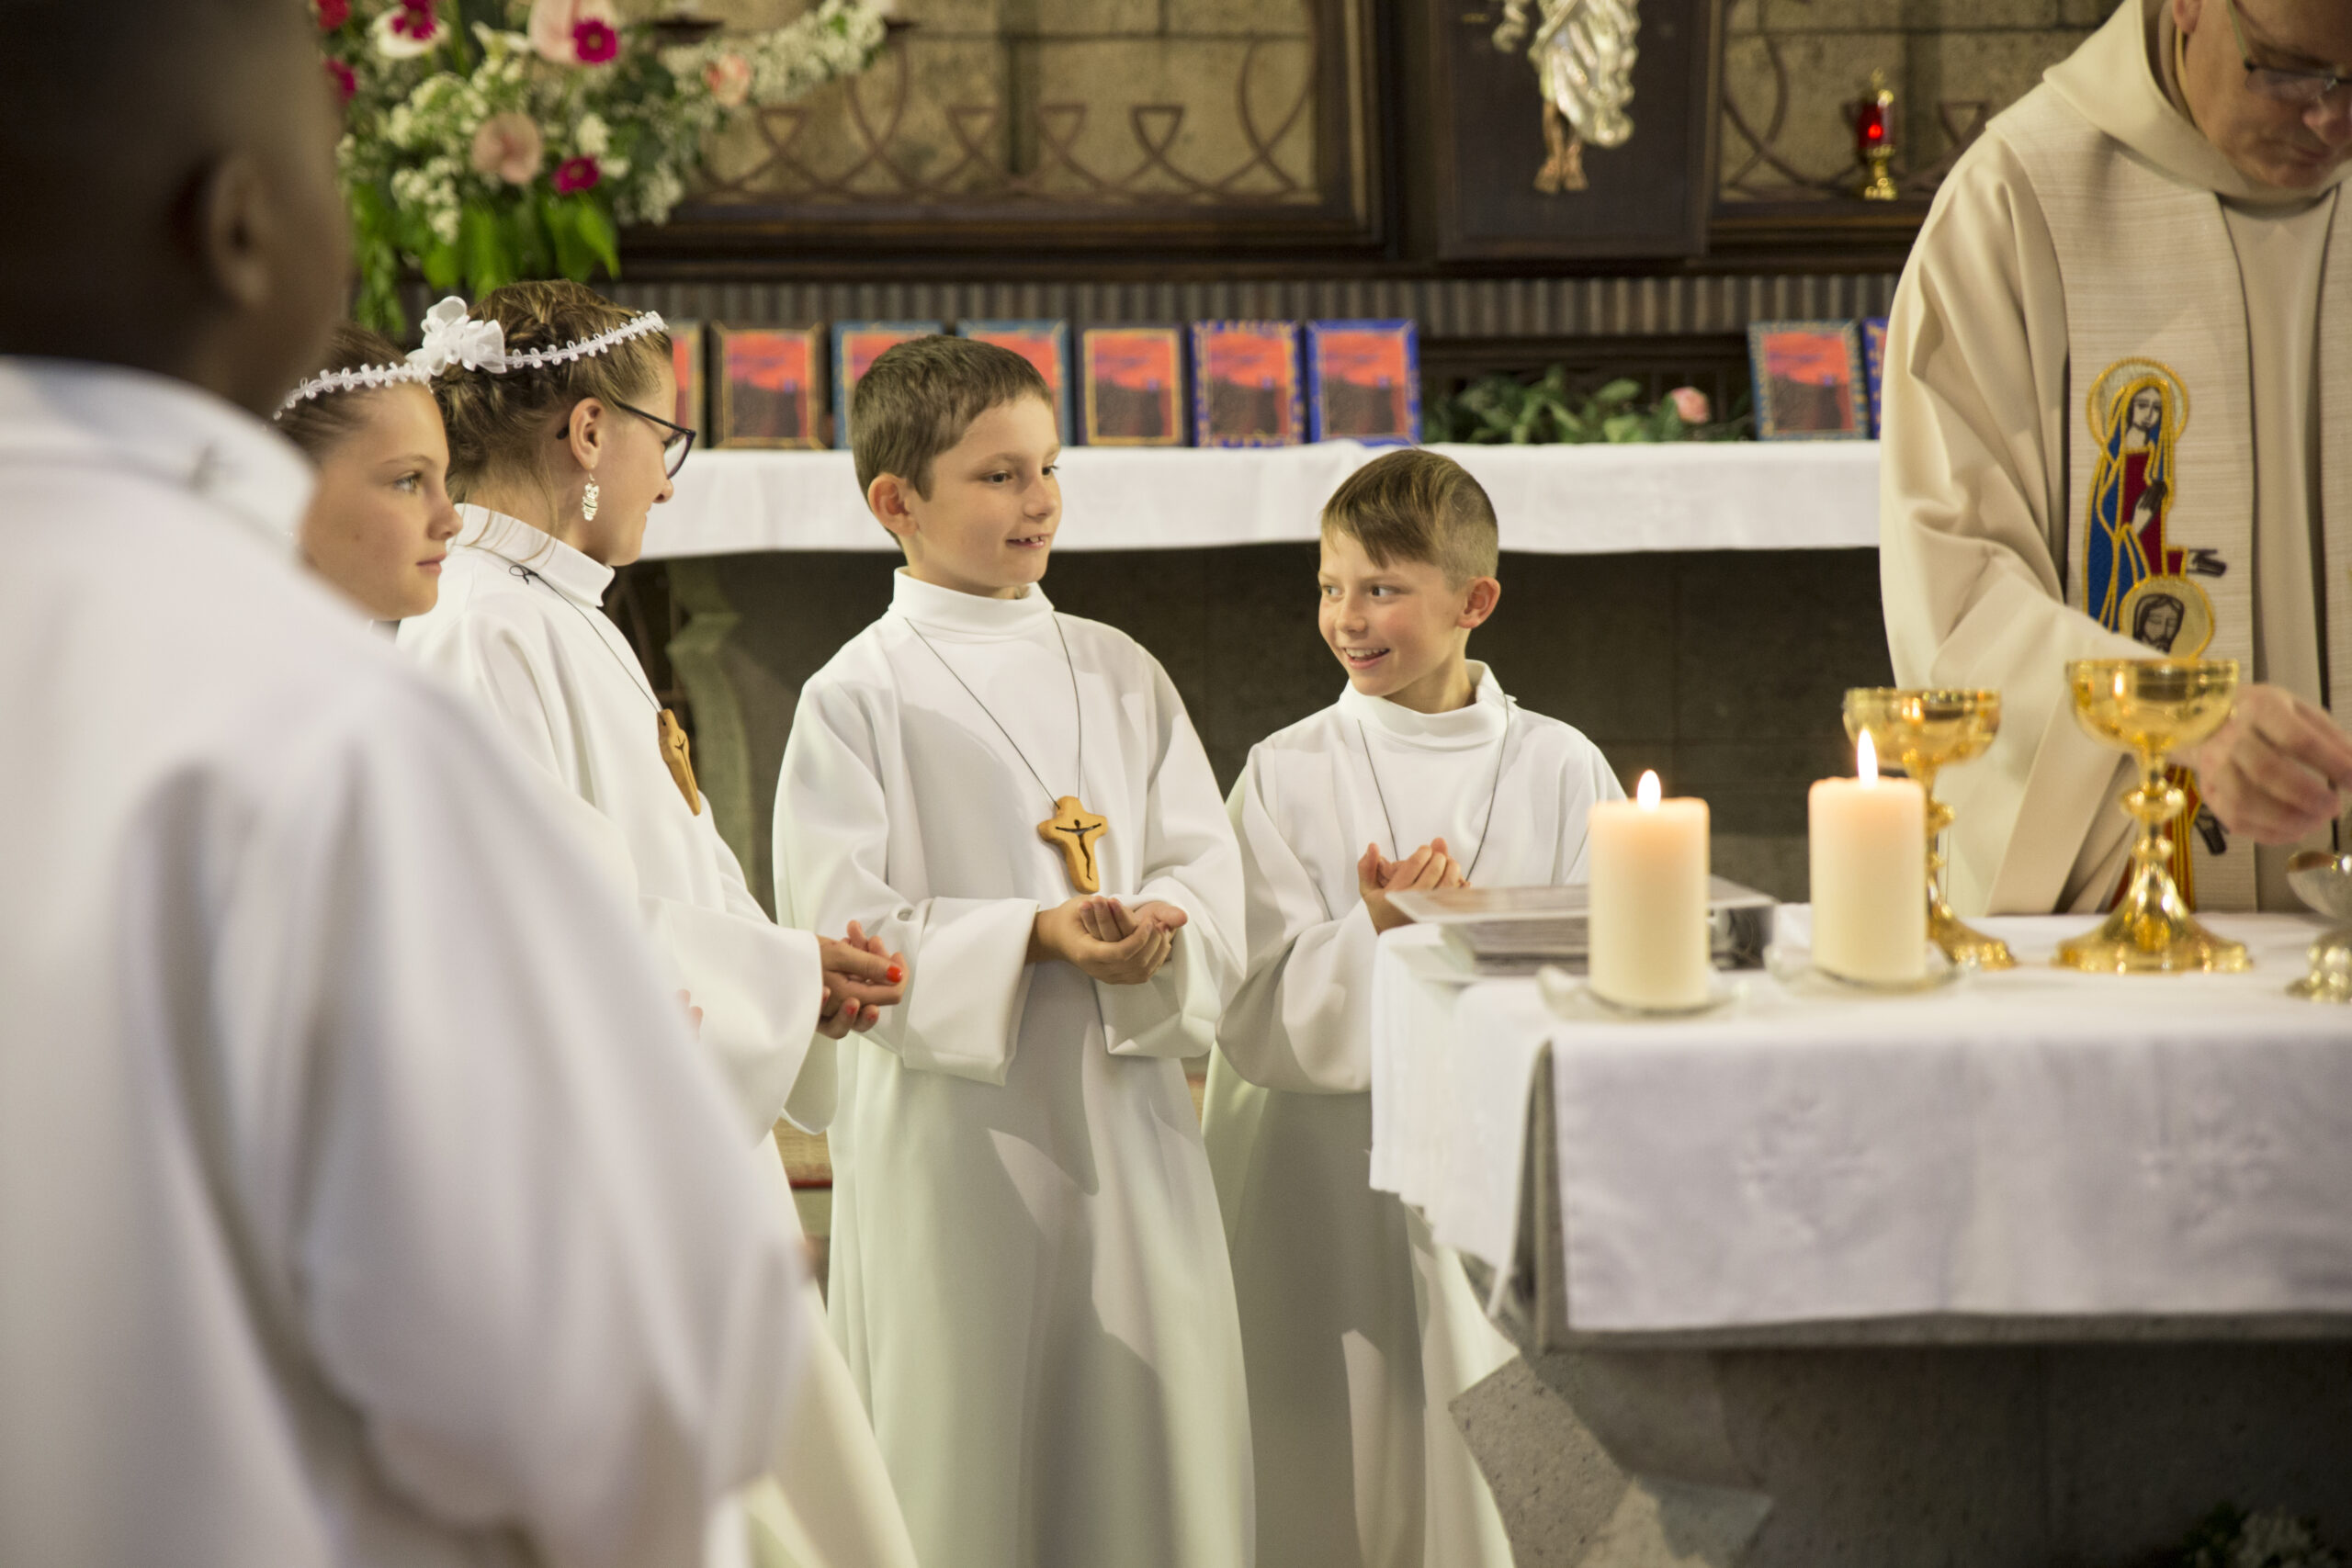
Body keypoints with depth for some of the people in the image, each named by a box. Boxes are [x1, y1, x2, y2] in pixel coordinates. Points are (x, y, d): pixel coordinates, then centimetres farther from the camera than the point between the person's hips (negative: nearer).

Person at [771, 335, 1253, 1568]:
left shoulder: (1121, 674, 11)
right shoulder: (858, 698, -3)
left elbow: (1206, 867, 6)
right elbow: (846, 932, -10)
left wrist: (1153, 934, -16)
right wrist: (1037, 936, -21)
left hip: (1126, 1112, 4)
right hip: (955, 1131, -4)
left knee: (1147, 1430, 7)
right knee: (969, 1460, 1)